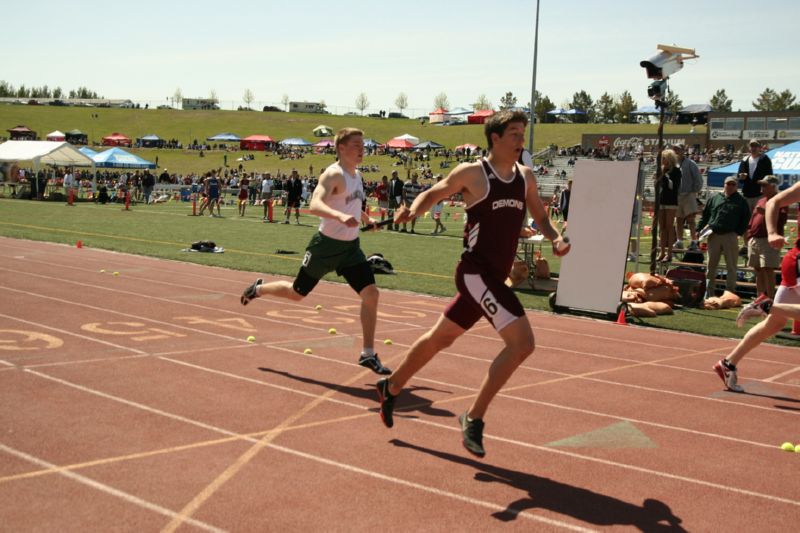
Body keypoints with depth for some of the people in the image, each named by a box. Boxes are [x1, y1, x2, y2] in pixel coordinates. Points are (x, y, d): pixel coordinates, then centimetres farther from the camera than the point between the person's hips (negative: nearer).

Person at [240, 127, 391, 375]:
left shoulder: (357, 175, 8)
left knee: (371, 294, -7)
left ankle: (368, 354, 1)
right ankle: (258, 288, 41)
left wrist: (366, 218, 20)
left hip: (351, 247, 7)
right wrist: (340, 216, -52)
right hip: (326, 245, -7)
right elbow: (314, 205, -37)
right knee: (297, 293, 10)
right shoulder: (333, 174, -19)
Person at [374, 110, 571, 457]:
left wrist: (555, 238, -4)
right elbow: (433, 194, 4)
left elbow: (540, 217, 17)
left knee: (440, 338, 21)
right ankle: (474, 418, -7)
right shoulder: (471, 173, -6)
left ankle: (391, 388, 41)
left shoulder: (525, 177, 11)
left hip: (495, 276, 7)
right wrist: (413, 210, -17)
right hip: (475, 271, -7)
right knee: (522, 343, -18)